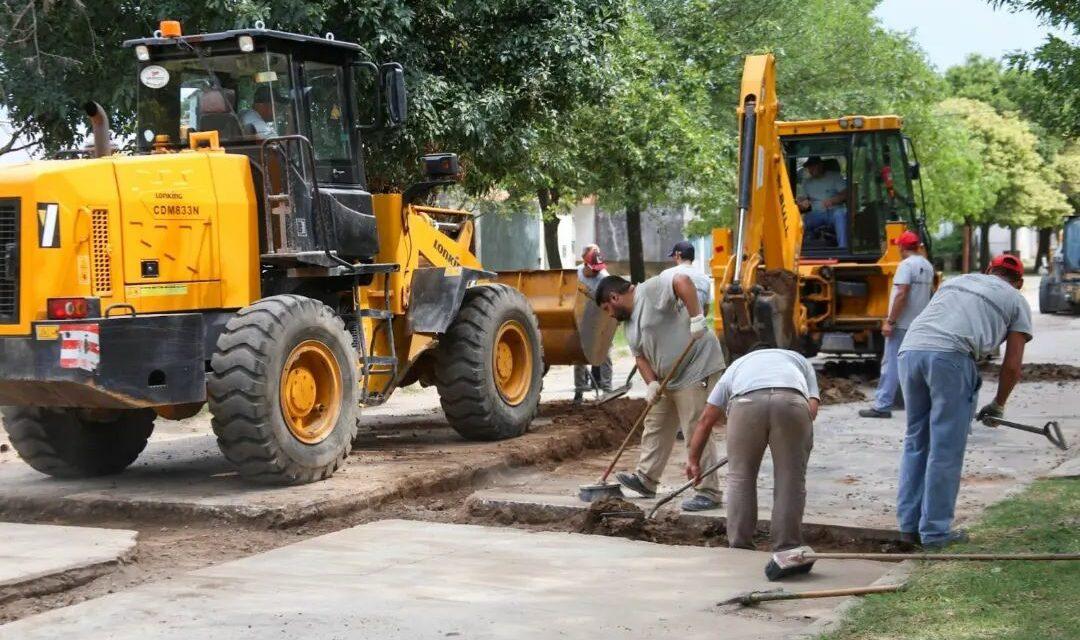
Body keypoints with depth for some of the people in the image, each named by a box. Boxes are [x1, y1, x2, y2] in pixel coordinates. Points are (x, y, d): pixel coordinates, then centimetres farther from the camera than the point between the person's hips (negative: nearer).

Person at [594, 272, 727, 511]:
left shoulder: (651, 290, -12)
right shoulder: (630, 323, 17)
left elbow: (683, 281, -27)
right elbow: (641, 356, 15)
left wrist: (696, 317, -32)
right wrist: (651, 383, -1)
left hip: (697, 369, -11)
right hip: (671, 379, 11)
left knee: (696, 433, -8)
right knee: (656, 427, 17)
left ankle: (708, 492, -3)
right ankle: (646, 479, 28)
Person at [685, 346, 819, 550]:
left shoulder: (736, 365, 40)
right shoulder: (800, 360, 41)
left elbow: (705, 419, 37)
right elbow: (813, 408, 22)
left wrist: (694, 461, 45)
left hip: (746, 402, 0)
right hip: (793, 401, 0)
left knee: (740, 476, 14)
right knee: (791, 479, 11)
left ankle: (740, 546, 17)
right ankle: (786, 546, 13)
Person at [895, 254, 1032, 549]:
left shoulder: (955, 281, 33)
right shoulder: (1017, 302, 20)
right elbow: (1012, 366, 13)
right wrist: (998, 406, 29)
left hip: (910, 349, 5)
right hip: (950, 357, -5)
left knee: (916, 441, 17)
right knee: (946, 450, 4)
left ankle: (909, 524, 21)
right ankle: (935, 532, 8)